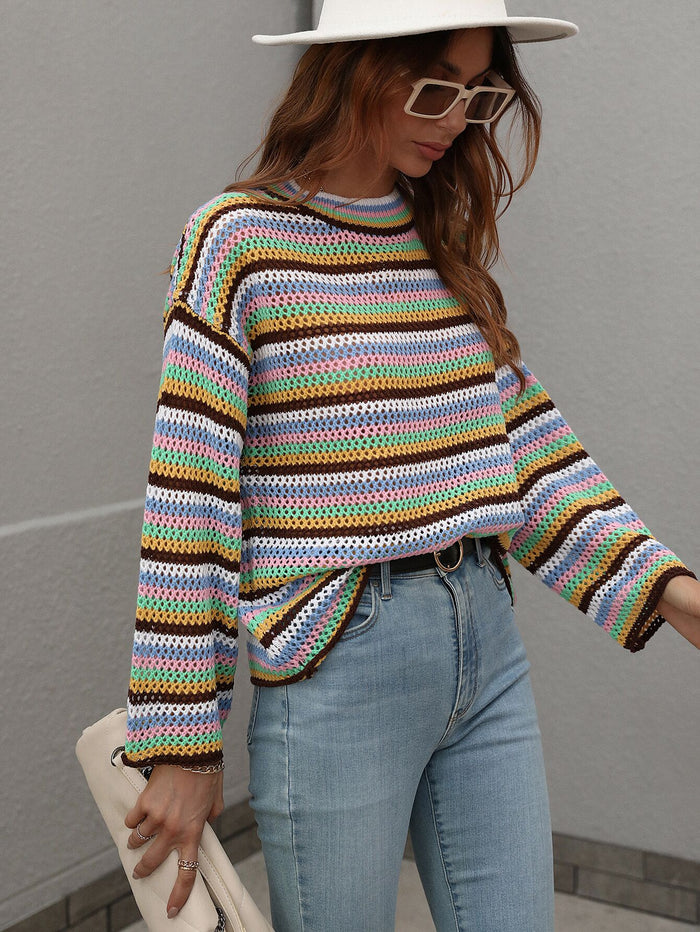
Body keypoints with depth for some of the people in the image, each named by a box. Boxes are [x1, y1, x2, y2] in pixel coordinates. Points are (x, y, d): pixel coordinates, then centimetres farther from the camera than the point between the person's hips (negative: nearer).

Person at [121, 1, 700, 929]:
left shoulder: (451, 235, 10)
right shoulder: (240, 239, -8)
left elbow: (524, 436, 13)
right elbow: (188, 500, -10)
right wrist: (180, 744, -9)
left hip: (485, 643, 6)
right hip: (334, 661, -5)